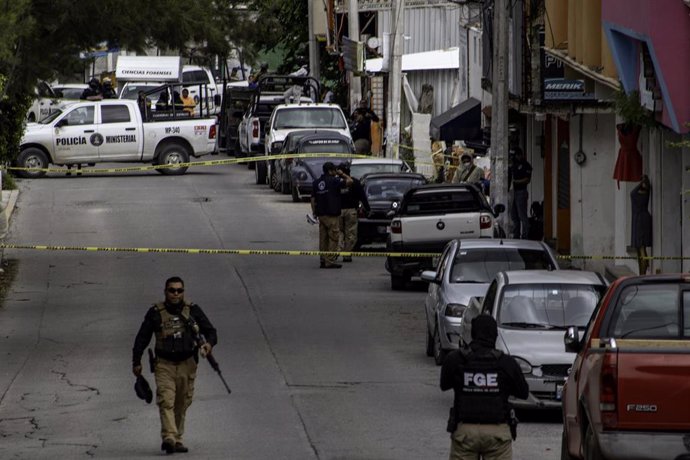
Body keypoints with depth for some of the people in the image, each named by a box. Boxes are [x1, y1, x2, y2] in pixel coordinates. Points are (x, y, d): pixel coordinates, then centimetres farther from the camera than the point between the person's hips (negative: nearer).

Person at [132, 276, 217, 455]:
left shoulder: (193, 311, 4)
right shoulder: (155, 313, 1)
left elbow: (210, 331, 7)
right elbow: (142, 338, 7)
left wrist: (209, 343, -16)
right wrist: (136, 362, 4)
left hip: (187, 364, 2)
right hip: (164, 364, -2)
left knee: (182, 404, 8)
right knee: (166, 401, -17)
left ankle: (177, 439, 19)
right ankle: (169, 438, -27)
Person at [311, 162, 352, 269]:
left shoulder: (316, 183, 10)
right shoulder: (333, 181, -10)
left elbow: (313, 199, 11)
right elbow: (349, 181, -11)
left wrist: (314, 212, 16)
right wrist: (342, 174, 6)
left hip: (321, 214, 7)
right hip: (332, 214, -7)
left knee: (323, 238, 11)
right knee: (333, 238, -4)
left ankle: (323, 261, 12)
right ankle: (330, 261, -8)